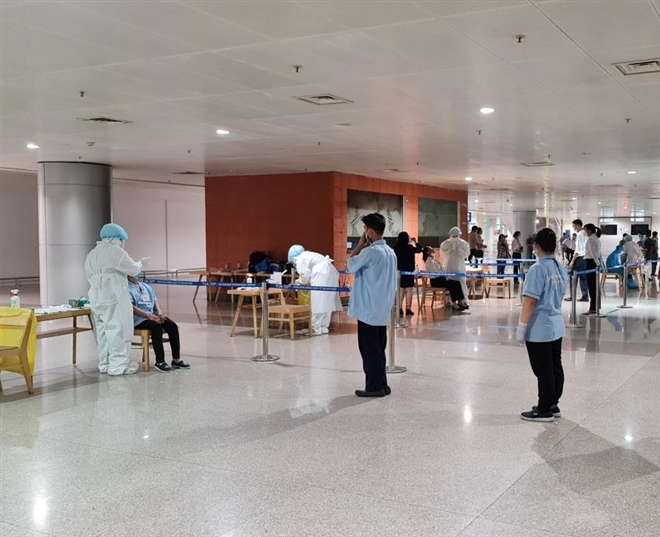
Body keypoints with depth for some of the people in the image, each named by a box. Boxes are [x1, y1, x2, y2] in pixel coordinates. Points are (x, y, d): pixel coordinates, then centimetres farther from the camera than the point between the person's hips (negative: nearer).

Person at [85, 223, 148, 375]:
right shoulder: (115, 251, -9)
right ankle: (118, 365, -3)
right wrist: (140, 263, 13)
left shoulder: (92, 254, 17)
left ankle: (105, 364, 17)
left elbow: (90, 277, 18)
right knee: (117, 330, -4)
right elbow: (133, 269, -5)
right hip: (113, 298, -8)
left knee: (103, 331, 12)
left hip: (96, 298, 8)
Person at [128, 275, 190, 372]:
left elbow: (155, 301, 18)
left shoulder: (146, 286, 21)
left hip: (153, 315, 7)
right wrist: (149, 316, -22)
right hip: (139, 318, -7)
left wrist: (159, 313, -4)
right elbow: (131, 307, -15)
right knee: (157, 326, -34)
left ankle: (176, 359, -14)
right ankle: (159, 361, -29)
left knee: (172, 325, -17)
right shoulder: (127, 288, -3)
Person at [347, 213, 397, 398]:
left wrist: (360, 245, -2)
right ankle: (381, 384, 17)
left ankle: (374, 386, 3)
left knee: (369, 349, -1)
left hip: (368, 309, -8)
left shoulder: (371, 251, -18)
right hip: (382, 309, 8)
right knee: (378, 348, 13)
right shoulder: (390, 252, 10)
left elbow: (351, 266, -6)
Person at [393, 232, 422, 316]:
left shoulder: (396, 247, -2)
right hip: (408, 271, -4)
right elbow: (419, 250, 3)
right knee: (409, 290, 1)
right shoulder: (409, 247, -12)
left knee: (401, 290, 12)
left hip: (399, 271, 4)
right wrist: (415, 242, 17)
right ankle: (408, 309, -1)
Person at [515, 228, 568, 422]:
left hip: (539, 329, -8)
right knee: (555, 367, 14)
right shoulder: (561, 268, 7)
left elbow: (530, 300, -20)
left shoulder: (537, 269, -18)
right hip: (556, 326, 8)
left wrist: (521, 327, -16)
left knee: (543, 371, 0)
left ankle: (544, 410, 8)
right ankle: (553, 405, 25)